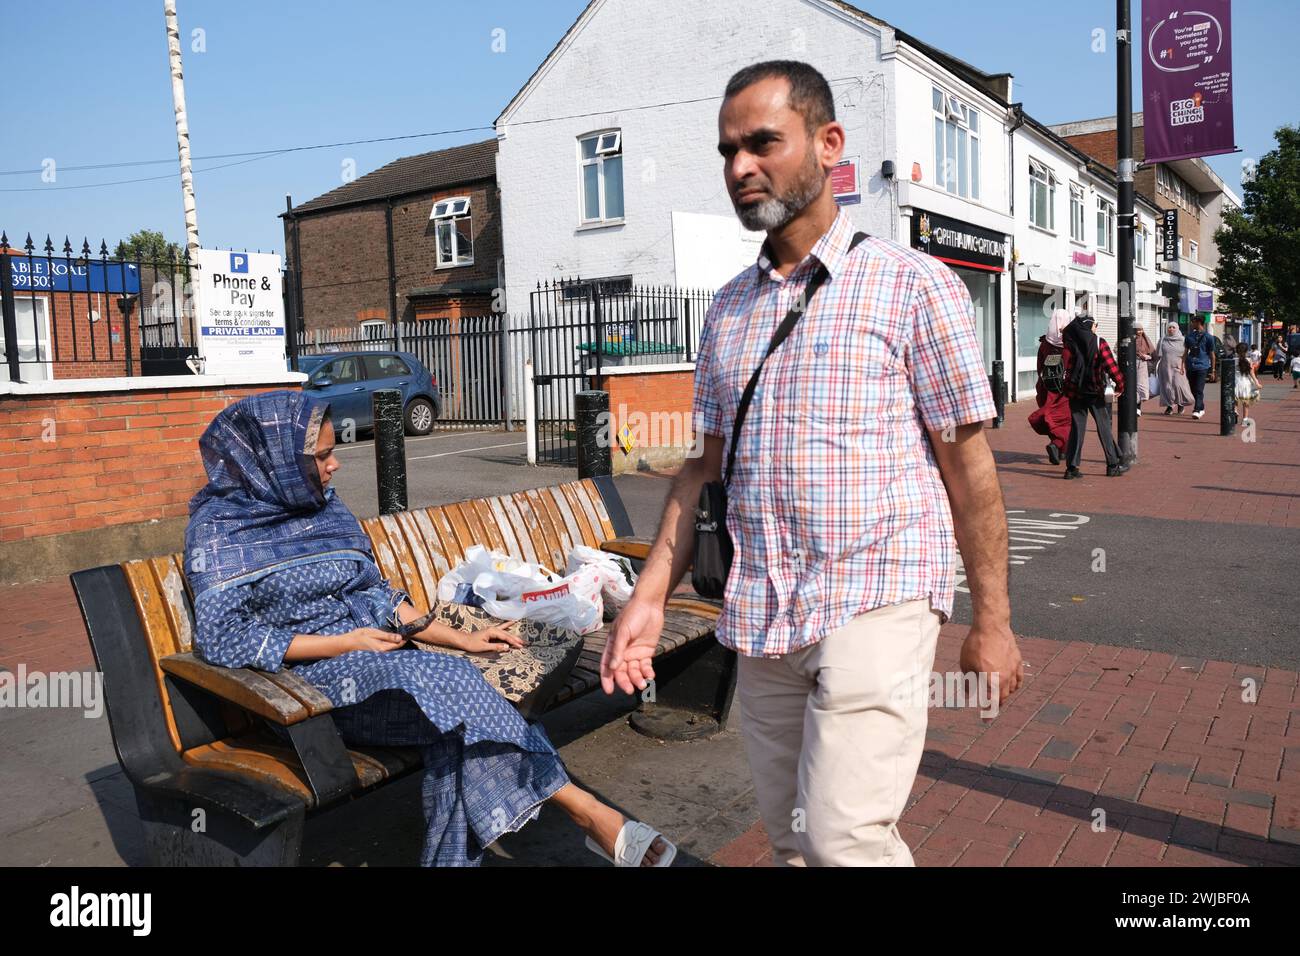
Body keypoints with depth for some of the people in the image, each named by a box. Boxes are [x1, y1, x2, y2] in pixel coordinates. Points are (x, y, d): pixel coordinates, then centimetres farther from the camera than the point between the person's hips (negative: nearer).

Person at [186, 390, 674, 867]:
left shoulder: (322, 507, 12)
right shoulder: (219, 528, -4)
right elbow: (220, 640, -10)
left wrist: (460, 639, 5)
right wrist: (347, 641, -14)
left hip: (375, 655, 6)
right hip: (309, 679, -6)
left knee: (455, 732, -27)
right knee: (449, 683, -29)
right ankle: (587, 811, -21)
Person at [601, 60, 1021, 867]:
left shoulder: (914, 284, -4)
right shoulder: (728, 310, 11)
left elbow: (968, 462, -3)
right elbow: (707, 466, 13)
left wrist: (992, 622, -3)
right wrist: (650, 597, 4)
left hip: (875, 602, -5)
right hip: (760, 620, 5)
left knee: (844, 838, -13)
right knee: (791, 837, 14)